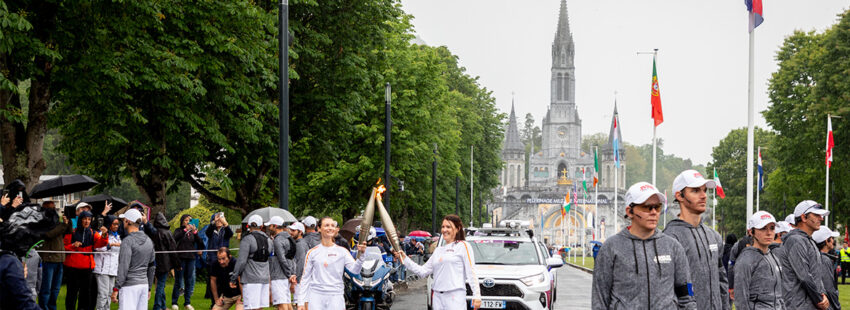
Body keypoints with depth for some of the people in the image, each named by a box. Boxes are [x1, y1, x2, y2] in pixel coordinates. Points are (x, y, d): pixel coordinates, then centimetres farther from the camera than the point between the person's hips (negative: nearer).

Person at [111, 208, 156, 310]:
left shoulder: (128, 241, -11)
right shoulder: (148, 240, 12)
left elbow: (124, 267, -17)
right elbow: (152, 267, 17)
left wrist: (116, 289, -16)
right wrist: (149, 288, 24)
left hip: (129, 286, -7)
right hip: (144, 284, 7)